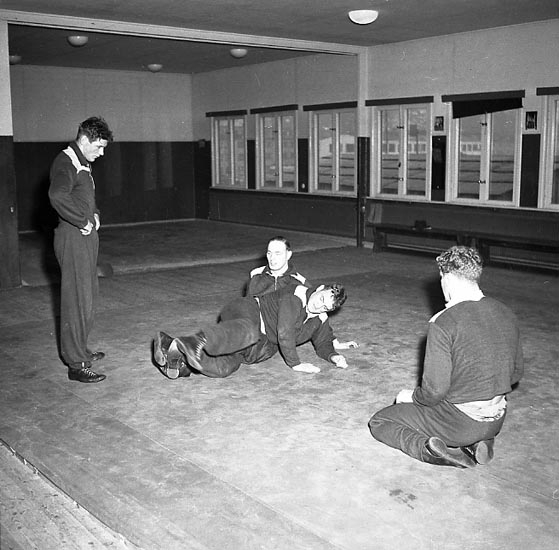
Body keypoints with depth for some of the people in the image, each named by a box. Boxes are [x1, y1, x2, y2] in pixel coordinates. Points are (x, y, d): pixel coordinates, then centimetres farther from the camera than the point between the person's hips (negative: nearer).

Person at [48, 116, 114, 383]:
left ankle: (79, 350, 33)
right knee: (77, 299, -7)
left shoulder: (83, 164, 16)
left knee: (88, 294, 19)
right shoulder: (65, 163, -15)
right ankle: (76, 364, -1)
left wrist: (94, 215, 12)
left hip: (87, 236, 10)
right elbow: (57, 195, -35)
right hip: (73, 238, -10)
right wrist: (84, 221, -25)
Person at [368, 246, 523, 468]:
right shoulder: (506, 314, -1)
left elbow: (435, 390, -21)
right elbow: (516, 372, 10)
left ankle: (427, 447, -10)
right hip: (497, 421, 6)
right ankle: (476, 442, 10)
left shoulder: (443, 323, -22)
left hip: (459, 420, -6)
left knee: (379, 422, 12)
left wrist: (411, 397, 0)